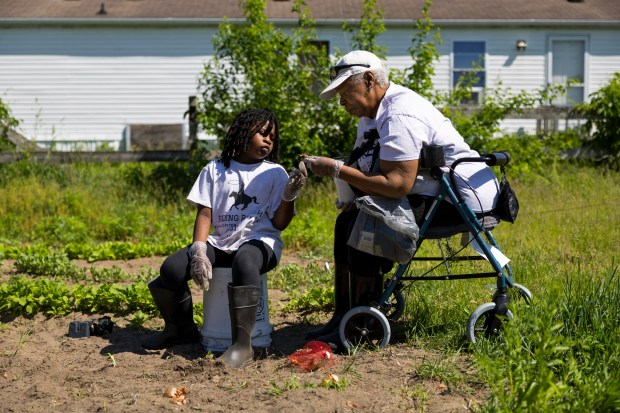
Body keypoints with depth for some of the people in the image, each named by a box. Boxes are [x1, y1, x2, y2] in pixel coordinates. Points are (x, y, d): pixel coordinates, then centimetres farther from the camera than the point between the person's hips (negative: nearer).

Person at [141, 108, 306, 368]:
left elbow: (279, 223, 3)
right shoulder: (215, 170, 13)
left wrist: (289, 197, -17)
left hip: (259, 241, -3)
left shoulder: (275, 173, 9)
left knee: (244, 264, -40)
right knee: (171, 269, -20)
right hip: (219, 243, 3)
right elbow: (204, 214, 5)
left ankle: (242, 344, -39)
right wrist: (199, 253, -10)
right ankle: (181, 329, 9)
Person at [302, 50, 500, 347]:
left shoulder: (399, 116, -23)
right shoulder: (372, 112, 11)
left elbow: (398, 185, -31)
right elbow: (373, 171, 15)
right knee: (347, 221, 8)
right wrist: (354, 197, -6)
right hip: (431, 194, 11)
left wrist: (337, 169, -25)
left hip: (464, 199, -11)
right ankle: (344, 316, 6)